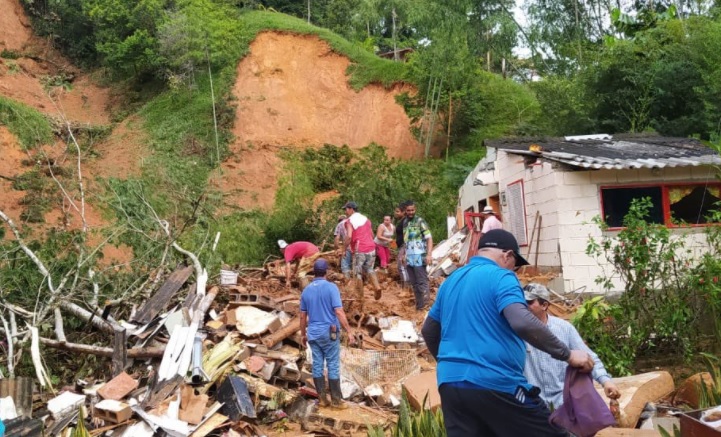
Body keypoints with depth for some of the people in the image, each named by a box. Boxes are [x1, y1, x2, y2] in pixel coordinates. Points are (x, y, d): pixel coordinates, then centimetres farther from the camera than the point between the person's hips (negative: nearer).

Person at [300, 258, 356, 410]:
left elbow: (303, 316, 10)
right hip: (329, 332, -5)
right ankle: (336, 400, 6)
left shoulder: (306, 290, 5)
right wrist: (349, 331, -11)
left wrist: (303, 334, 20)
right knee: (333, 366, 2)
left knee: (317, 365, 9)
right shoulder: (331, 287, -11)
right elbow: (339, 312, -16)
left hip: (313, 333, 5)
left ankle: (322, 398, 15)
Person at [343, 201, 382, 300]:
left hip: (359, 250, -5)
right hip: (371, 248, 6)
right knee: (369, 269, 21)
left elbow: (349, 236, -19)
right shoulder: (366, 219, 14)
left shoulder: (349, 221, -6)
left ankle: (361, 297, 11)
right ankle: (377, 286, -3)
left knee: (358, 273, 8)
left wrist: (344, 249, -8)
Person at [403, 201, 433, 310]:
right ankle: (419, 305, 16)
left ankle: (423, 306, -4)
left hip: (419, 257, -6)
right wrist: (404, 255, 17)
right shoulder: (404, 223, 14)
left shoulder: (420, 222, -4)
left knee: (422, 282, -5)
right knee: (414, 283, 10)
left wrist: (428, 254, -19)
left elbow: (429, 238, -9)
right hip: (409, 258, 6)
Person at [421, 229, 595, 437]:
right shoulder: (500, 277, -6)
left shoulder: (451, 280, 16)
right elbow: (523, 323, -23)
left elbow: (428, 331, 26)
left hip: (451, 384, 7)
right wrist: (567, 354, -15)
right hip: (495, 384, -7)